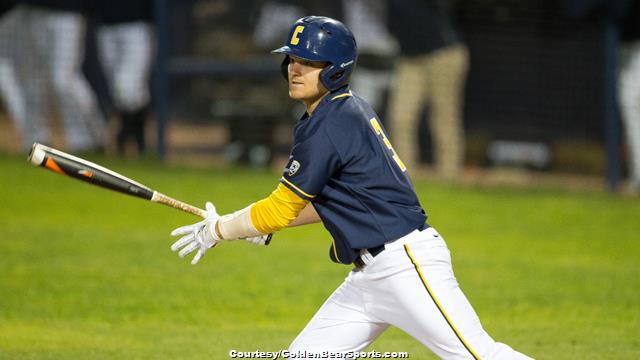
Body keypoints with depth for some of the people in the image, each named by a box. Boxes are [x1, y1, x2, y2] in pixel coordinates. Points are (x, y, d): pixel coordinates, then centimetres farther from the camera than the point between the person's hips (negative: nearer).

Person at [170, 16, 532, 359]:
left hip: (407, 263, -11)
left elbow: (280, 210, -10)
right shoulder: (351, 109, 14)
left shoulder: (327, 127, -15)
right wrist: (266, 223, 18)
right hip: (370, 274, 11)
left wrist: (218, 230, 4)